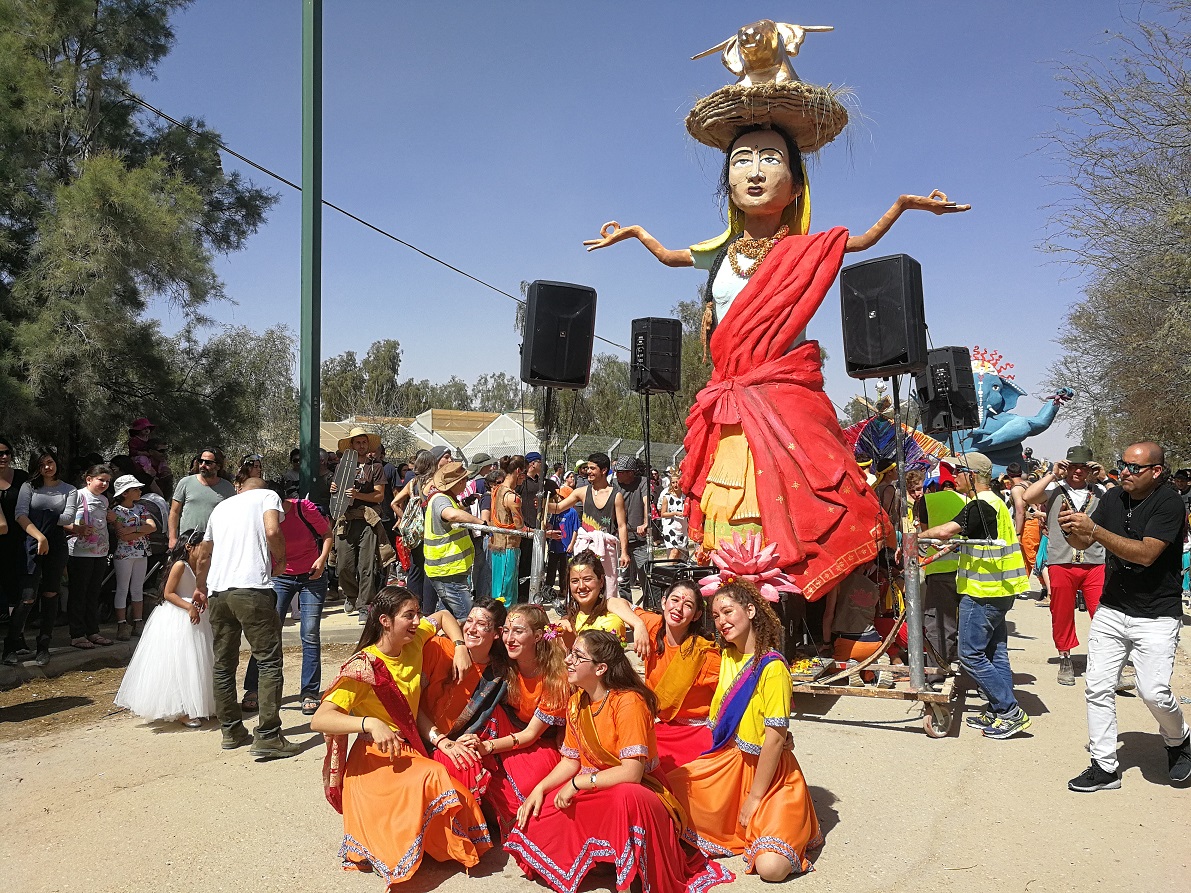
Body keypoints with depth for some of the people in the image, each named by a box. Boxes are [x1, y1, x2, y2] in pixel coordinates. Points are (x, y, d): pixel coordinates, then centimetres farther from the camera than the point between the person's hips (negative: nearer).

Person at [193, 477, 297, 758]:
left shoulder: (221, 506, 28)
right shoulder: (268, 495, 12)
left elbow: (204, 555, 38)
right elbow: (272, 531, -10)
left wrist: (200, 587, 52)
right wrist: (281, 559, 8)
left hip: (217, 591, 6)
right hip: (252, 588, -6)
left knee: (223, 664, 15)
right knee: (269, 662, -3)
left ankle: (231, 731, 23)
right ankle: (268, 737, -8)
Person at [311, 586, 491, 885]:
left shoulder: (414, 641, 1)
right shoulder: (363, 668, -17)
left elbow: (444, 615, 20)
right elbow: (319, 720, -24)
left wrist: (459, 647, 2)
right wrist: (371, 723, -38)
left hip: (411, 748, 6)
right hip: (375, 759, -6)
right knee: (433, 778, -33)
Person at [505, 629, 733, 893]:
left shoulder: (628, 702, -21)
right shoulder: (576, 702, 3)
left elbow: (631, 773, -27)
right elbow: (571, 761, 7)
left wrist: (576, 784, -21)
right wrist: (540, 788, -10)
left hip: (636, 791, -7)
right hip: (592, 791, 7)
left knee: (625, 797, -41)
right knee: (535, 816, -13)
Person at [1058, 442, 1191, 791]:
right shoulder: (1113, 498, 3)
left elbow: (1145, 553, -26)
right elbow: (1082, 544, 6)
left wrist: (1094, 530, -30)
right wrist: (1072, 530, -17)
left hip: (1156, 615, -5)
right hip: (1111, 610, 5)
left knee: (1155, 692, -11)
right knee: (1097, 688, 1)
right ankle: (1105, 767, 12)